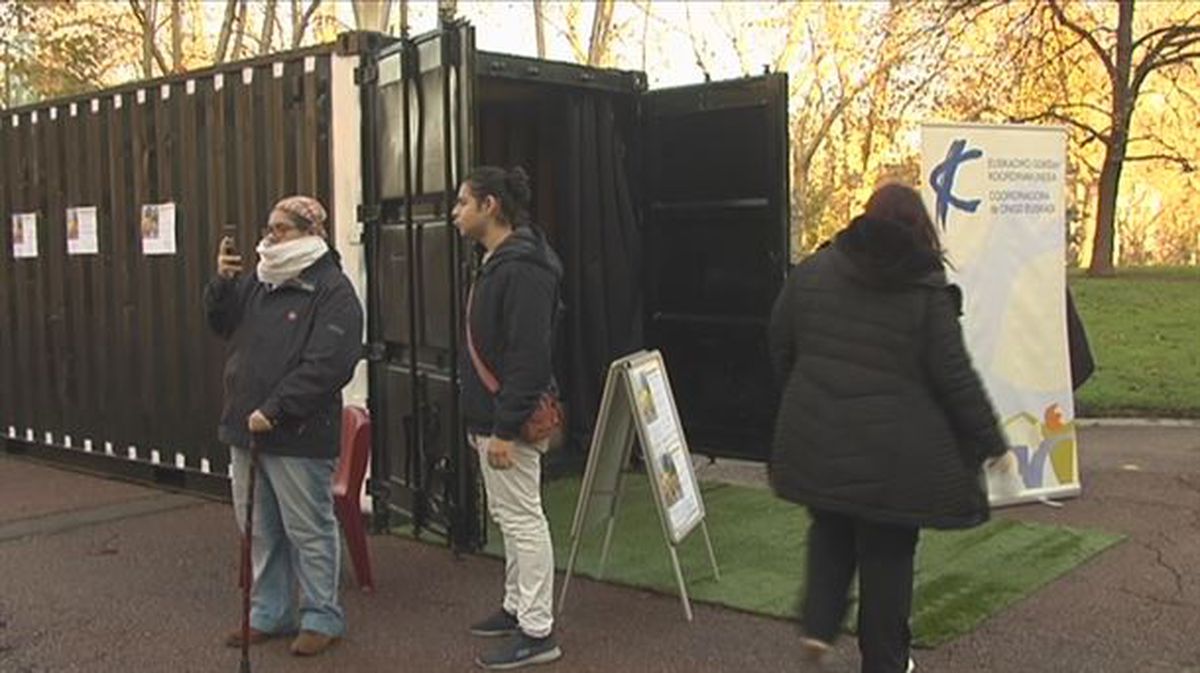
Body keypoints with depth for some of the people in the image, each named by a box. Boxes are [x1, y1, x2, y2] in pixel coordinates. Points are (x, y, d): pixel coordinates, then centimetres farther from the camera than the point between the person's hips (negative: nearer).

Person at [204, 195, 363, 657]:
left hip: (299, 435, -8)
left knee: (308, 529, 3)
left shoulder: (332, 291, -13)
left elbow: (326, 366, -21)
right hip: (247, 429, 8)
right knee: (259, 529, 17)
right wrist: (221, 283, -1)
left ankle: (321, 617, 17)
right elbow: (222, 325, 18)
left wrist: (273, 410, -22)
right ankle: (269, 613, 30)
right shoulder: (258, 282, 12)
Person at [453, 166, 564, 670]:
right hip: (489, 415, 11)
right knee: (508, 515, 18)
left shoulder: (523, 268, -19)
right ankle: (517, 608, 31)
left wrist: (505, 429, -24)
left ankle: (537, 632, 5)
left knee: (522, 518, -3)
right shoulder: (494, 263, 14)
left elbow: (529, 356, -24)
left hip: (510, 419, -11)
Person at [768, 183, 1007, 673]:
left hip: (816, 437, 3)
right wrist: (990, 442, 2)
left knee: (830, 532, 24)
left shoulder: (812, 271, 2)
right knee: (887, 551, 11)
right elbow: (956, 378, -8)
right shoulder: (928, 291, -8)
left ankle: (819, 626, 12)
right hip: (894, 449, -3)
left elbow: (780, 346, 10)